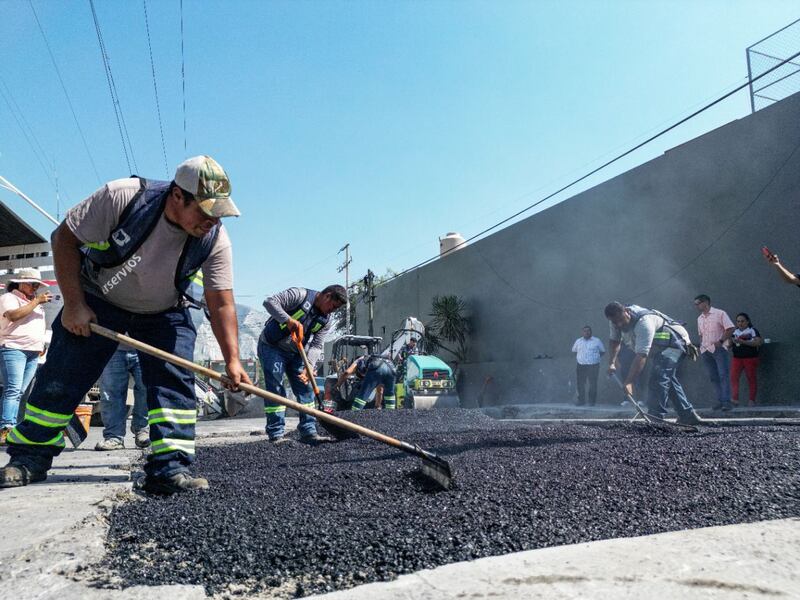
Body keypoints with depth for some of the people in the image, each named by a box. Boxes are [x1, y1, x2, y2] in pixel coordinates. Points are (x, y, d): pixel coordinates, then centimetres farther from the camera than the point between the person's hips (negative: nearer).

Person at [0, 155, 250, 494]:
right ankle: (29, 457, 21)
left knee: (176, 382, -12)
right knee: (61, 379, 1)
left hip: (166, 314, 1)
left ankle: (169, 468, -6)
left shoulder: (215, 239, -24)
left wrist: (232, 360, -31)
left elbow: (221, 304, -22)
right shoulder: (121, 197, -31)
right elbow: (65, 238, -18)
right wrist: (74, 304, -19)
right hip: (98, 303, -1)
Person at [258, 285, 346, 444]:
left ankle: (308, 432, 7)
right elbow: (270, 302, -27)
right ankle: (276, 434, -4)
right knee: (276, 391, -9)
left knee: (305, 390, 2)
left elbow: (317, 346, -6)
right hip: (271, 347, -7)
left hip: (295, 353, 7)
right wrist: (288, 319, -40)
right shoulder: (300, 295, -19)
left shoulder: (326, 321, -1)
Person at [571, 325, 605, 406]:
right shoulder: (578, 341, 10)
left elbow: (603, 351, 11)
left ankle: (592, 401, 8)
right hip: (581, 366, 2)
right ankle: (581, 400, 11)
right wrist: (579, 357, 9)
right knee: (580, 384, 2)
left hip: (593, 366, -2)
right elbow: (574, 351, 23)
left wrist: (595, 357, 1)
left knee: (593, 384, -2)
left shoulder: (597, 341, 3)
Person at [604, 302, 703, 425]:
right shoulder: (616, 320, -12)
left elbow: (641, 356, -42)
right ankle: (688, 416, 31)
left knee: (657, 379, -25)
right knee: (668, 378, 18)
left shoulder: (643, 322, -38)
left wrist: (628, 382, -46)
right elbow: (614, 341, 4)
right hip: (660, 349, 10)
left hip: (675, 342, -10)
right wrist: (611, 363, -11)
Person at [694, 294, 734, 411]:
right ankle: (720, 400, 10)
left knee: (724, 375, -9)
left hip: (719, 349, -6)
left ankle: (726, 401, -10)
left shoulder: (719, 313, -2)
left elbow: (730, 328, -7)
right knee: (713, 377, 5)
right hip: (706, 351, 6)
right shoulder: (699, 318, 17)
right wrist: (701, 345, 9)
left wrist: (721, 341, -15)